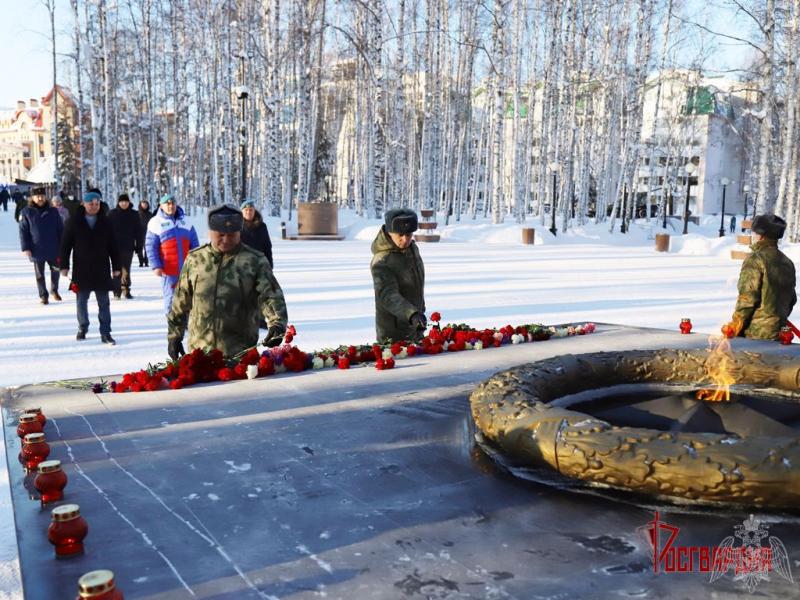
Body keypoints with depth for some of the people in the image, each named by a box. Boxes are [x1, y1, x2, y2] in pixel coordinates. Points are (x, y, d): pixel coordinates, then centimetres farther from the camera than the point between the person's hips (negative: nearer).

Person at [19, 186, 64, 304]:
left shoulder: (53, 212, 2)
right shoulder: (26, 212, -3)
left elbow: (61, 230, 5)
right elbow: (23, 232, -3)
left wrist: (62, 246, 2)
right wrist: (25, 248, -9)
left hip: (53, 249, 2)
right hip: (37, 250, -1)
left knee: (55, 270, 12)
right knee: (40, 274, 7)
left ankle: (54, 290, 33)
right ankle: (43, 296, 17)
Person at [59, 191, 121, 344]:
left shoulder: (105, 222, 4)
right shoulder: (74, 222, 0)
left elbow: (112, 246, 7)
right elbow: (65, 244, 2)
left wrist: (116, 267, 5)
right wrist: (64, 265, -2)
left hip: (102, 270, 1)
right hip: (81, 270, 0)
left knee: (103, 303, 1)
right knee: (81, 301, 8)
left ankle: (105, 333, 4)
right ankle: (82, 328, 24)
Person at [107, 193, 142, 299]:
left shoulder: (134, 214, 4)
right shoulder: (112, 214, 1)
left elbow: (138, 231, 6)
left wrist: (138, 245, 2)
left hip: (129, 246, 1)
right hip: (116, 246, -1)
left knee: (126, 269, 5)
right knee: (117, 269, -3)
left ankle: (126, 290, 13)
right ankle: (117, 292, -1)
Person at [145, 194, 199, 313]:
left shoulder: (185, 222, 9)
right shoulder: (156, 223, -2)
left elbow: (194, 244, 11)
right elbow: (150, 247, -5)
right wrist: (155, 266, -12)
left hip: (187, 269, 4)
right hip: (169, 270, -4)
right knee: (171, 297, 1)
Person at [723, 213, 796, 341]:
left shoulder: (755, 259, -11)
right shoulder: (787, 263, 12)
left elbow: (747, 298, -15)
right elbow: (792, 299, 19)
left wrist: (734, 327, -9)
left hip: (756, 333, -7)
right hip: (778, 334, 7)